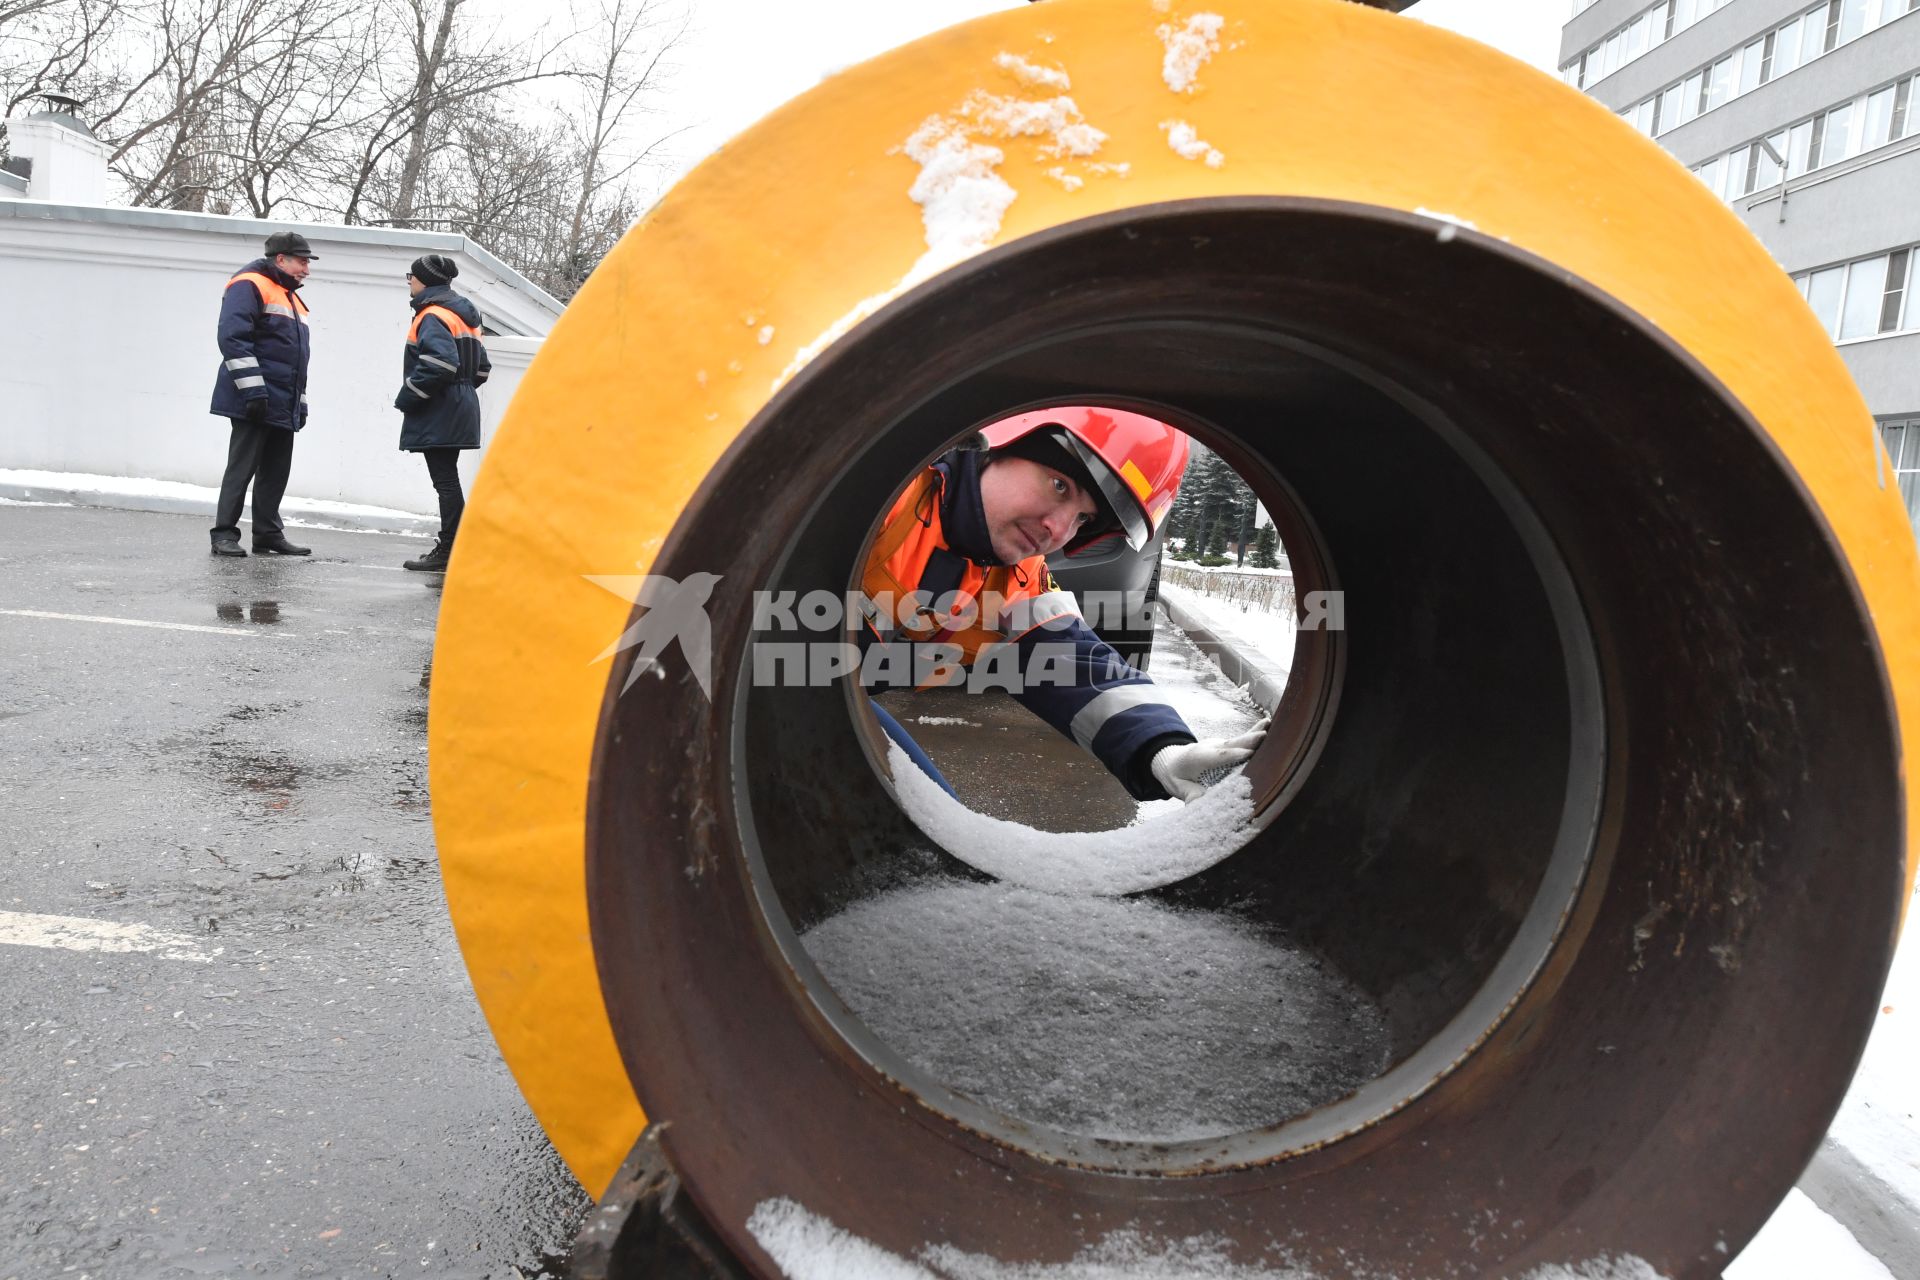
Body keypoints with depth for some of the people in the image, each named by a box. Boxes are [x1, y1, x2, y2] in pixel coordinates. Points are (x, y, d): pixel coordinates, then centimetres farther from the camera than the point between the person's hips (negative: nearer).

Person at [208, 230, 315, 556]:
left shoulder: (291, 297, 24)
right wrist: (253, 389, -22)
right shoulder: (249, 285, -6)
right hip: (254, 403, -9)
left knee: (277, 471, 10)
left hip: (283, 406, 9)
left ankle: (268, 534, 16)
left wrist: (300, 401, 21)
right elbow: (232, 338, -17)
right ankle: (224, 534, -2)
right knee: (242, 467, -7)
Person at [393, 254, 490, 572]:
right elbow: (481, 367, 21)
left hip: (438, 415, -10)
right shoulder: (462, 315, 17)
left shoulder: (433, 316, -13)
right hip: (460, 409, 10)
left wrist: (408, 398, -15)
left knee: (445, 481, -8)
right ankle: (449, 548, 19)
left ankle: (448, 553, -6)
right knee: (447, 480, 14)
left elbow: (439, 364, -25)